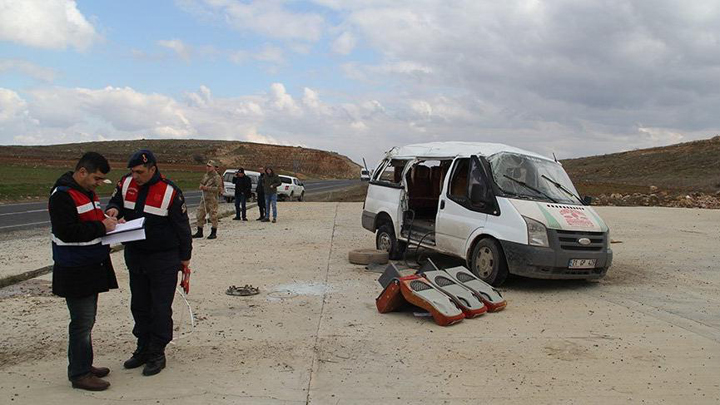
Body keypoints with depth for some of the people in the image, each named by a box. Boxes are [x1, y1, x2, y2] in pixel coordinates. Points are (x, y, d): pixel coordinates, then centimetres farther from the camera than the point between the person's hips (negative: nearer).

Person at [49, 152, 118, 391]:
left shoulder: (87, 192, 13)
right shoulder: (62, 196, -18)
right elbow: (68, 232, -25)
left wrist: (108, 222, 4)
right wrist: (101, 227, -20)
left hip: (91, 269, 10)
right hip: (75, 272, -10)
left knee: (86, 320, 17)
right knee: (82, 322, -3)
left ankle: (84, 365, 28)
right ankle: (79, 374, 7)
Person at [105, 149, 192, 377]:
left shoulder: (169, 192, -15)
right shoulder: (126, 183, -1)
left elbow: (182, 226, -7)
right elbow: (115, 202, 16)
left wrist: (185, 256, -1)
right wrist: (113, 209, -10)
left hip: (163, 259, -6)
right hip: (134, 255, 6)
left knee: (160, 308, 0)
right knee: (139, 306, 15)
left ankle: (157, 354, 12)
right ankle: (143, 349, 29)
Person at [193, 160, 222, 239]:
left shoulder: (217, 177, -10)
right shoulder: (206, 175, 14)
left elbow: (219, 188, -19)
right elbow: (201, 183, 26)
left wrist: (207, 188, -20)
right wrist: (201, 186, 2)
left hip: (212, 199, -8)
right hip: (204, 198, 8)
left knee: (213, 216, -2)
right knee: (199, 215, 9)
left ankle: (213, 233, 9)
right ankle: (199, 232, 19)